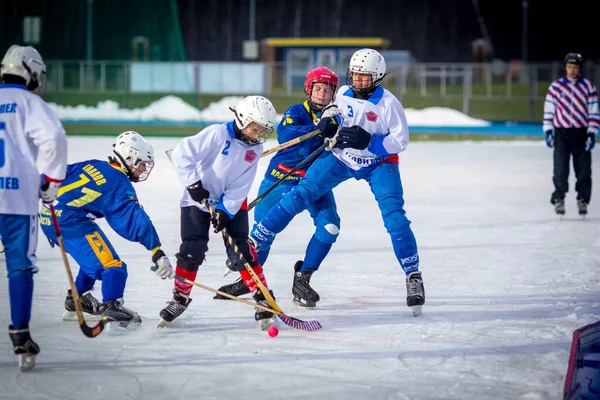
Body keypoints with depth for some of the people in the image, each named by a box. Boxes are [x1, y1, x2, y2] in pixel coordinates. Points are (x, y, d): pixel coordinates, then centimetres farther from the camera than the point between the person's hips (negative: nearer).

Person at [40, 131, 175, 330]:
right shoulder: (120, 186, -6)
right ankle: (111, 309, -29)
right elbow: (135, 218, -15)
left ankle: (76, 301, 37)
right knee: (111, 264, -12)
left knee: (93, 257, 27)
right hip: (70, 222, -9)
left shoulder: (91, 165, 16)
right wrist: (157, 251, -20)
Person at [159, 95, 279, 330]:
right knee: (191, 252, -6)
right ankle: (180, 299, 11)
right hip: (198, 201, -3)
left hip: (232, 204, 3)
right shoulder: (217, 134, -20)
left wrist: (226, 210, -18)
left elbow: (241, 186, -7)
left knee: (241, 252, -6)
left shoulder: (255, 148, -3)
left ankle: (262, 298, 0)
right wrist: (193, 183, -25)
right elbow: (181, 154, -23)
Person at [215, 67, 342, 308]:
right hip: (283, 177, -2)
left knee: (330, 226, -16)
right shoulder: (297, 112, -9)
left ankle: (302, 279, -4)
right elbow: (285, 134, -30)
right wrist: (317, 129, -43)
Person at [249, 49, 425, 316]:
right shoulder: (343, 94, -5)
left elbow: (400, 141, -17)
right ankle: (251, 243, -2)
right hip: (342, 157, 3)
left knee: (394, 216, -16)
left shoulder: (388, 103, -17)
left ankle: (413, 277, -6)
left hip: (378, 163, -3)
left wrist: (368, 141, -30)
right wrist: (329, 126, -10)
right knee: (300, 195, -8)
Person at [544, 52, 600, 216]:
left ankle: (583, 200, 13)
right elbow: (549, 109, 3)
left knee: (583, 169, 2)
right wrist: (548, 131, -2)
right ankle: (558, 199, 6)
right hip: (561, 133, -1)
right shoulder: (556, 86, 1)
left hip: (581, 133, 1)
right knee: (560, 169, -4)